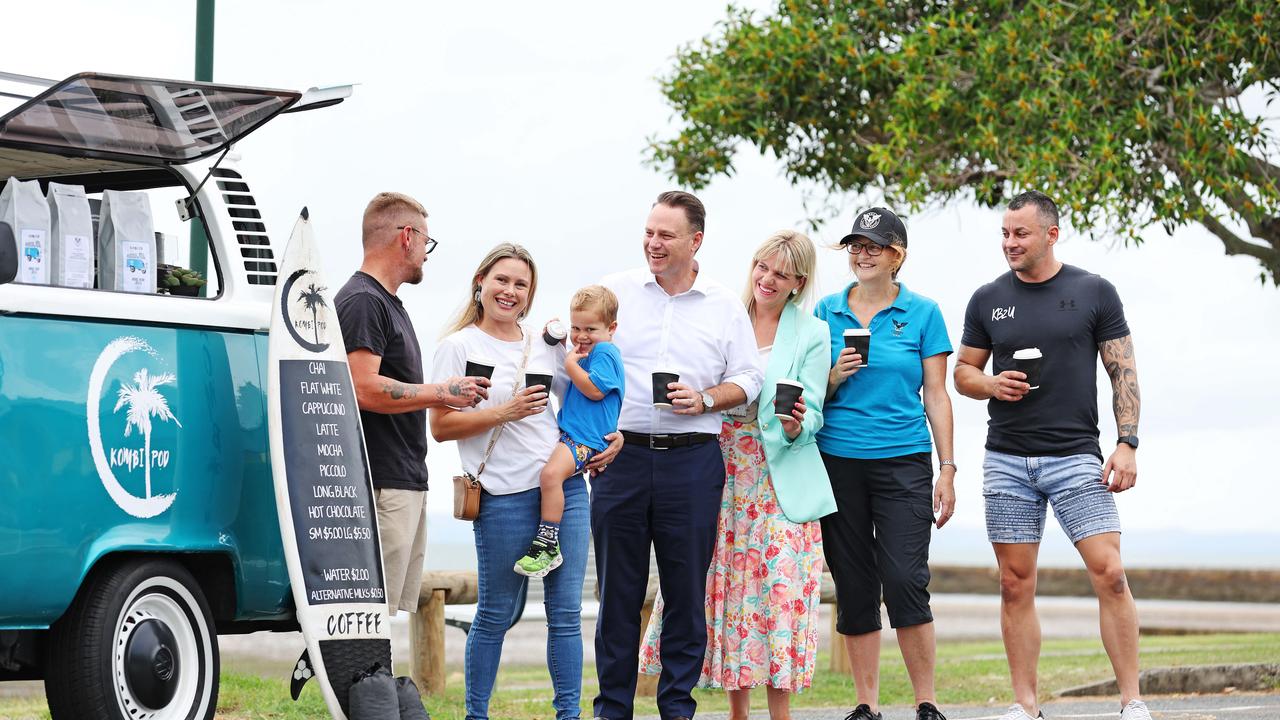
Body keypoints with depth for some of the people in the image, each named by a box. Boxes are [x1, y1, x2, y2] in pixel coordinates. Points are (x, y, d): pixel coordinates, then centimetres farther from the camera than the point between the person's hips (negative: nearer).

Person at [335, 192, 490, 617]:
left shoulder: (389, 303, 21)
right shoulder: (362, 301, -12)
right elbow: (365, 389, -22)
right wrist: (442, 393, -14)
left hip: (408, 482, 11)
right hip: (382, 486, -11)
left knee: (402, 614, 10)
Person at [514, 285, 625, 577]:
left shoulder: (605, 353, -10)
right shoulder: (588, 353, 22)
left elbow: (594, 389, -21)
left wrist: (570, 364, -10)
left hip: (587, 439, -12)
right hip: (570, 433, 12)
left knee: (551, 473, -32)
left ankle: (548, 545, -33)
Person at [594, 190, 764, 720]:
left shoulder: (725, 306, 7)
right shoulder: (616, 291, 7)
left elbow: (747, 379, 9)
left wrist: (705, 399, -7)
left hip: (692, 461, 0)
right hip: (621, 454, 0)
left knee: (687, 590, 3)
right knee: (618, 588, 3)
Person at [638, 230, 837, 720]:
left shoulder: (812, 335, 1)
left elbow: (811, 417, -4)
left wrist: (795, 426, -24)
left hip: (779, 479, -3)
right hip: (720, 471, 3)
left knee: (780, 585, -8)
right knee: (721, 584, 1)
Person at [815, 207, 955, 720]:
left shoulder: (922, 313, 4)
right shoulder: (827, 311, 9)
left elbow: (936, 395, 3)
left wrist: (947, 470, -2)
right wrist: (836, 376, -8)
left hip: (903, 461, -2)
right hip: (838, 461, 2)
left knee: (906, 582, -11)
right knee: (853, 588, 4)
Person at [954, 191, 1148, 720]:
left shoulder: (1094, 293, 3)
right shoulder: (988, 299, 9)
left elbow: (1123, 372, 4)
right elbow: (963, 372, 15)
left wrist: (1127, 444, -6)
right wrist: (991, 385, -7)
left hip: (1076, 457, -2)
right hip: (1006, 461, 3)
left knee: (1110, 574, -11)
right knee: (1015, 586, 3)